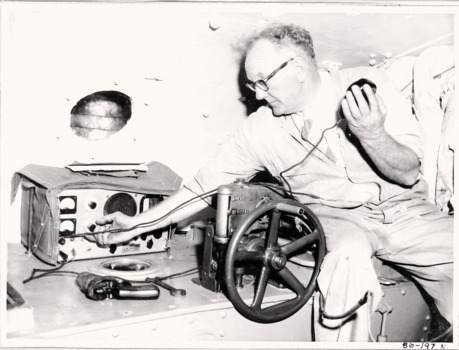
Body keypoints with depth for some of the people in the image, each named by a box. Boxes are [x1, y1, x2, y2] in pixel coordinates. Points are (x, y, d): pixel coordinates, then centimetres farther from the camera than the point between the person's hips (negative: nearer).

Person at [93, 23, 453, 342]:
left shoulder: (368, 83, -9)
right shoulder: (260, 130, -6)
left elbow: (409, 174, -8)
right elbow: (207, 184, 0)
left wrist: (372, 135, -28)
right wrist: (137, 224, -1)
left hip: (403, 208, 2)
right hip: (334, 216, -1)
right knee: (349, 256, -34)